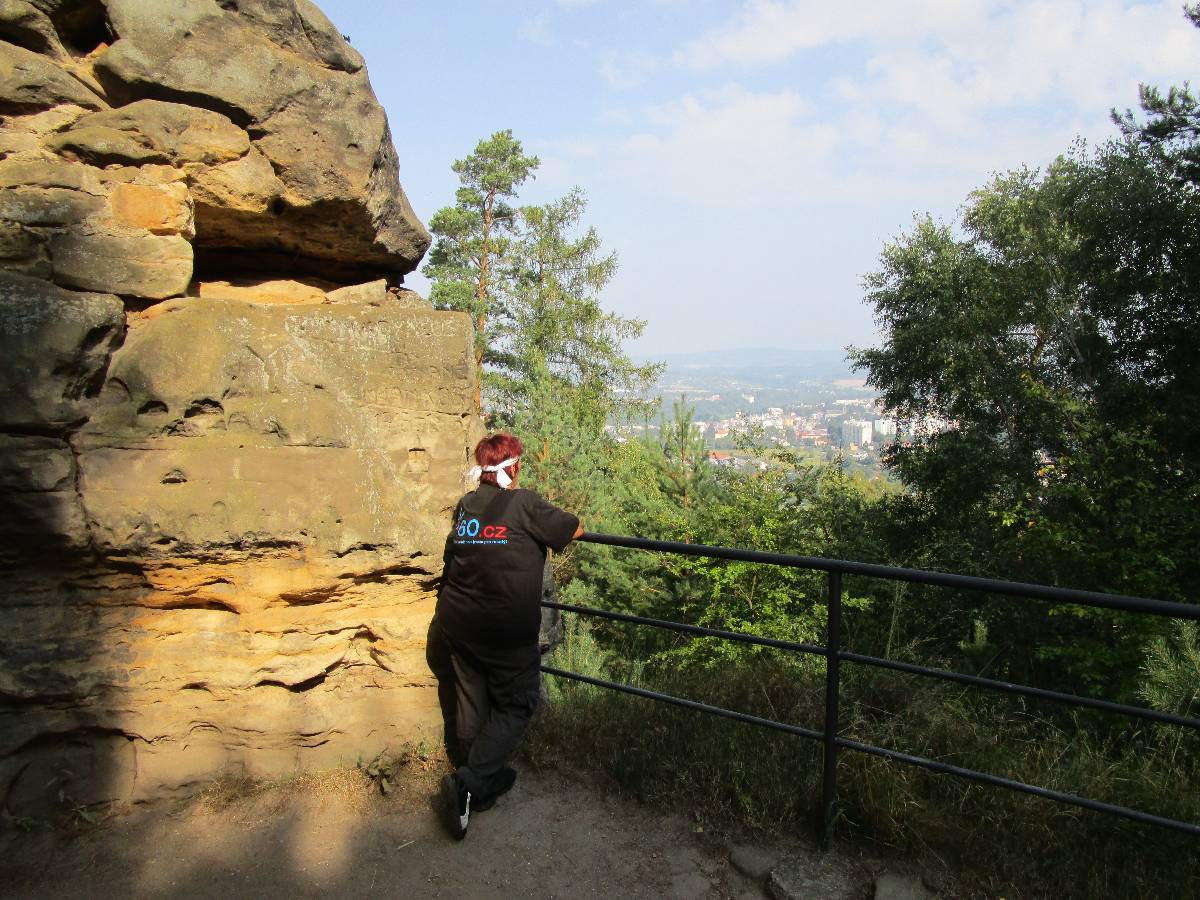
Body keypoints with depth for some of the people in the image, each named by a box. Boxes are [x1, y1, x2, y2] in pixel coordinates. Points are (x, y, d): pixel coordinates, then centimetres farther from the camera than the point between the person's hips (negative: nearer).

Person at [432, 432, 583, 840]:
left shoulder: (465, 504, 3)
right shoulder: (523, 503, -14)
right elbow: (575, 529, -6)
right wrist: (556, 521, 17)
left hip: (457, 623, 7)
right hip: (506, 629, -6)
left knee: (472, 701, 18)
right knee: (515, 704, 8)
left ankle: (485, 780, 34)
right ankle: (469, 783, -4)